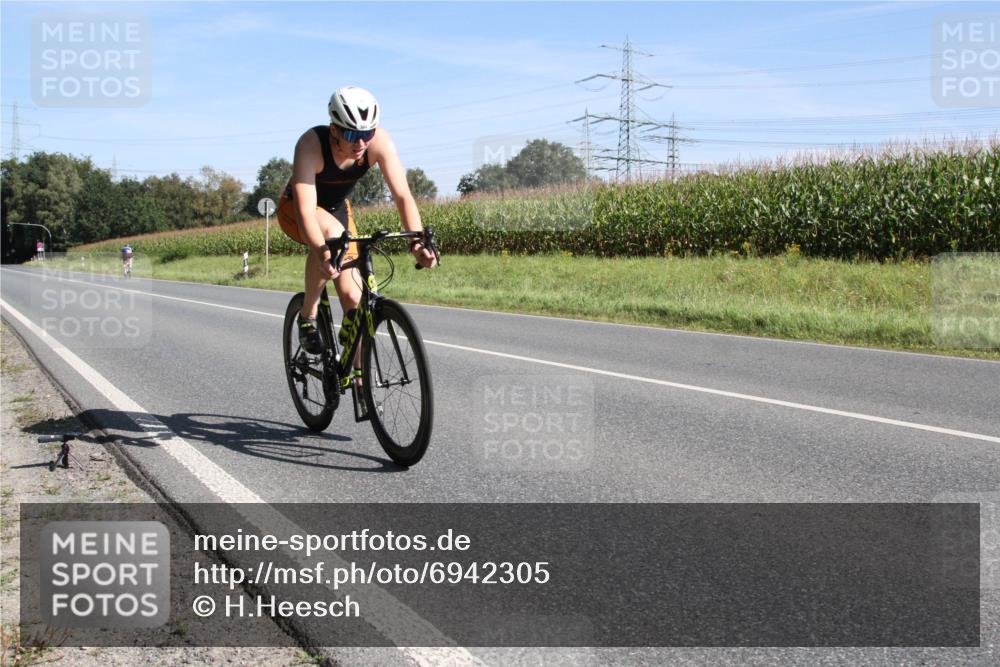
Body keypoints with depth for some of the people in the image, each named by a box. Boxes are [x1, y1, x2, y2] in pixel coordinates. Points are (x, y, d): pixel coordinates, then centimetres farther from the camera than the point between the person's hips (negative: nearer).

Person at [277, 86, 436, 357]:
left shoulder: (380, 142, -27)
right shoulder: (311, 144, -36)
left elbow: (402, 195, -31)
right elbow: (306, 211, -43)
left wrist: (417, 241, -48)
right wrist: (322, 252, -61)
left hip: (337, 209, 4)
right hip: (295, 209, -4)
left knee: (354, 299, -7)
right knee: (333, 235, -39)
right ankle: (307, 316, -19)